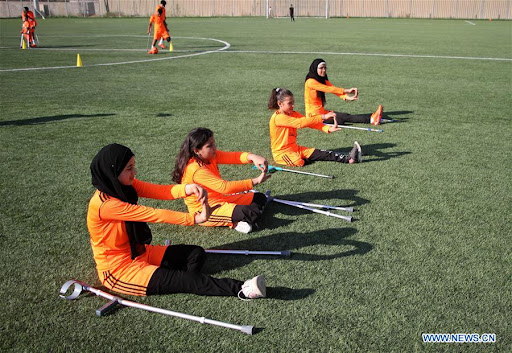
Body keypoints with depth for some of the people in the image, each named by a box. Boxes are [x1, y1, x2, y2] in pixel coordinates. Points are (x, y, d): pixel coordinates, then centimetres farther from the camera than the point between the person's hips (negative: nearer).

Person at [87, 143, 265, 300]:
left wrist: (187, 188, -36)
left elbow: (161, 191, -14)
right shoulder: (104, 204, -26)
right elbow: (153, 215, -28)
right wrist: (194, 218, -26)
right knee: (185, 280, -22)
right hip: (117, 268, -9)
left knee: (196, 253, 1)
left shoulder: (125, 185, -1)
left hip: (138, 253, 9)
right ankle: (240, 289, -25)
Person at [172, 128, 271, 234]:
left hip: (220, 199, 10)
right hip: (204, 211, -10)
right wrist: (256, 181, -30)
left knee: (260, 198, 11)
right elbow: (225, 187, -31)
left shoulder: (210, 156, 0)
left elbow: (232, 156, -10)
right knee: (250, 213, -30)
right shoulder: (197, 170, -27)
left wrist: (252, 157, -33)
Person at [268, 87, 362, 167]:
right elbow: (300, 123, -30)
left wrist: (328, 129, -18)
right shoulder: (278, 117, -20)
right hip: (281, 152, -7)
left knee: (319, 153, -11)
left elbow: (308, 122, -2)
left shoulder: (294, 114, 9)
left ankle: (348, 159, -19)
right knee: (299, 162, -37)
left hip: (295, 148, 7)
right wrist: (322, 117, -31)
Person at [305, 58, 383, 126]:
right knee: (345, 117, -18)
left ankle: (371, 118, -26)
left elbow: (334, 89, -4)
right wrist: (346, 90, -26)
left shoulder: (323, 80, 13)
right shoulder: (310, 82, -14)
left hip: (322, 111, 7)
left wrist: (347, 97, -22)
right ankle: (371, 119, -27)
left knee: (345, 116, -12)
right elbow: (328, 89, -23)